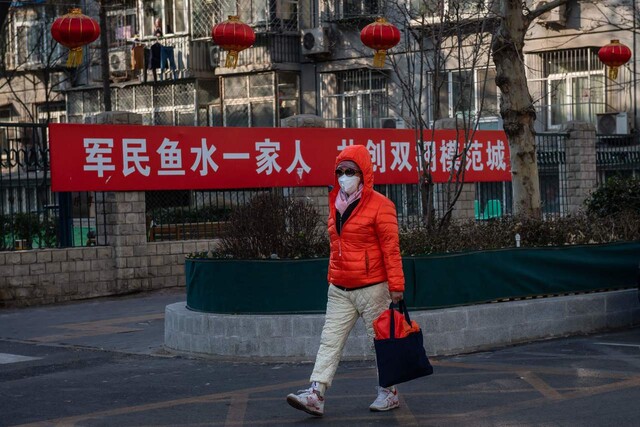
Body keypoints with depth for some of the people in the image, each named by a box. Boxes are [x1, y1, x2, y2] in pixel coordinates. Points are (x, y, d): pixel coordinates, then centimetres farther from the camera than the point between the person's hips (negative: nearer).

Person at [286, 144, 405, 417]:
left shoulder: (379, 205, -9)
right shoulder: (336, 204, 12)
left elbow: (391, 248, -11)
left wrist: (396, 285, -14)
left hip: (372, 289, -6)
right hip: (339, 291, 6)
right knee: (330, 342, -2)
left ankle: (389, 393, 17)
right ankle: (316, 395, -7)